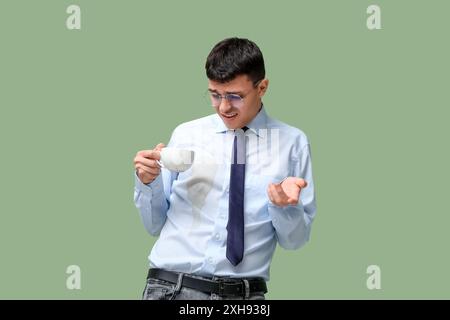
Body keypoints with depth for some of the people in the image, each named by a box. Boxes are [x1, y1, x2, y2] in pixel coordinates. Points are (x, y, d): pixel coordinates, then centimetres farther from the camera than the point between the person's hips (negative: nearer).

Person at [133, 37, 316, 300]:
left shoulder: (292, 142, 6)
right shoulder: (185, 135, 9)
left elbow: (295, 239, 9)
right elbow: (155, 224, 13)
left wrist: (284, 205, -10)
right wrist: (148, 182, -3)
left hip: (244, 293, 0)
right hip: (172, 286, 0)